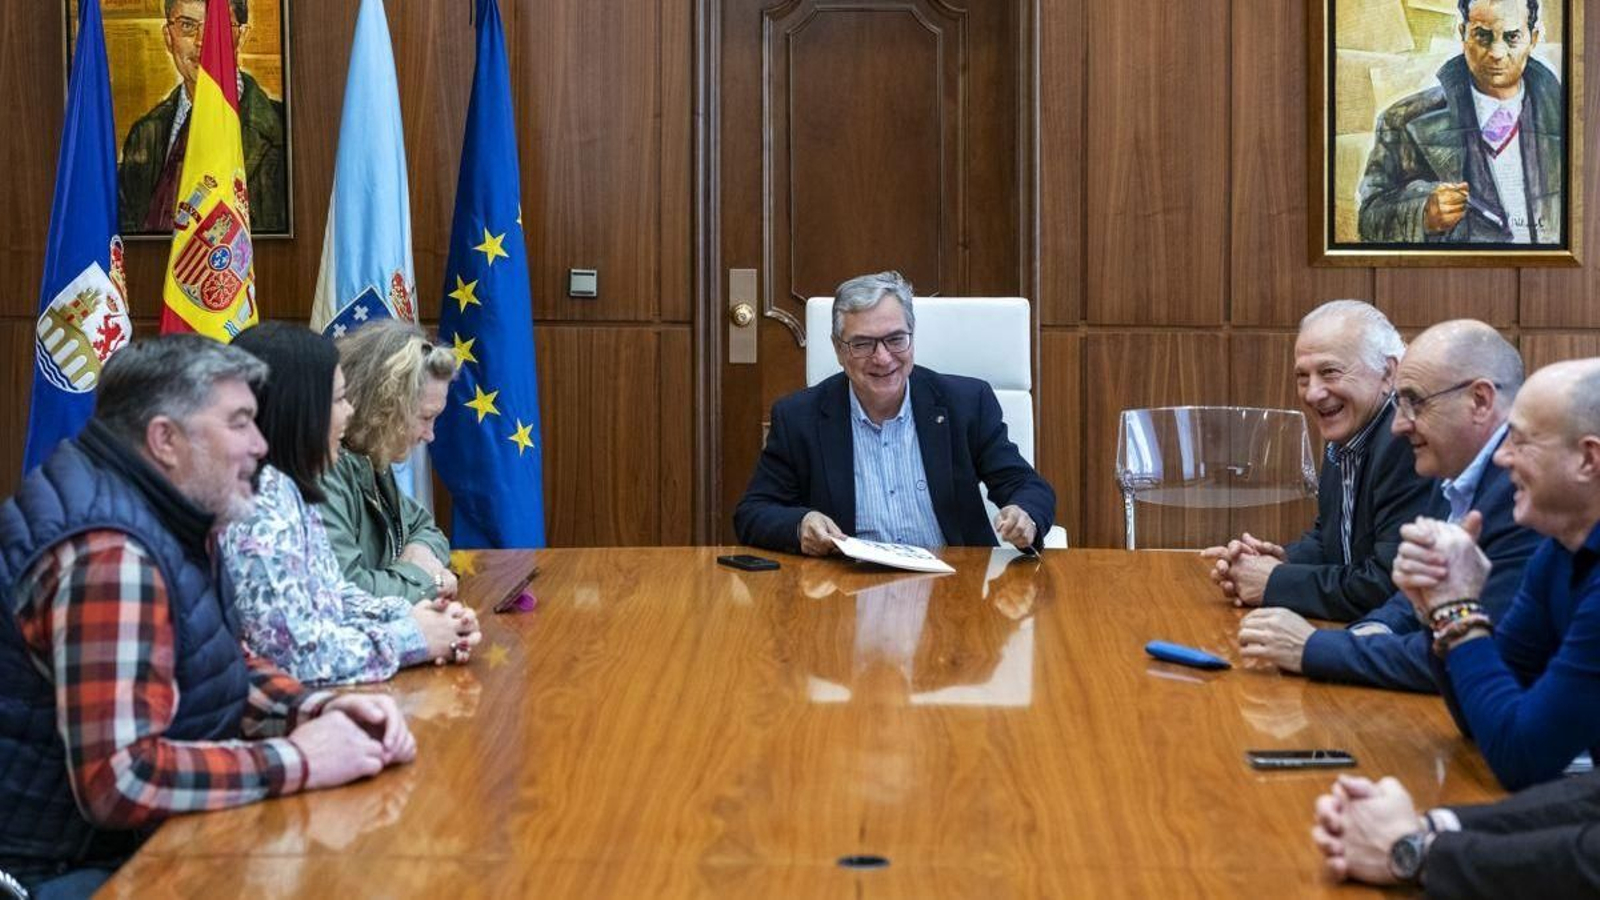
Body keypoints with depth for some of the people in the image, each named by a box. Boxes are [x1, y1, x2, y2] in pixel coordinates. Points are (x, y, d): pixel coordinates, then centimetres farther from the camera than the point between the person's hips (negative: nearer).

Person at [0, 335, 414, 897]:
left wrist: (316, 709, -2)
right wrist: (297, 761, -24)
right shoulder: (110, 557, -25)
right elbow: (116, 780, -33)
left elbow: (215, 668, 18)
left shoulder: (164, 520, 5)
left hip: (141, 841, 9)